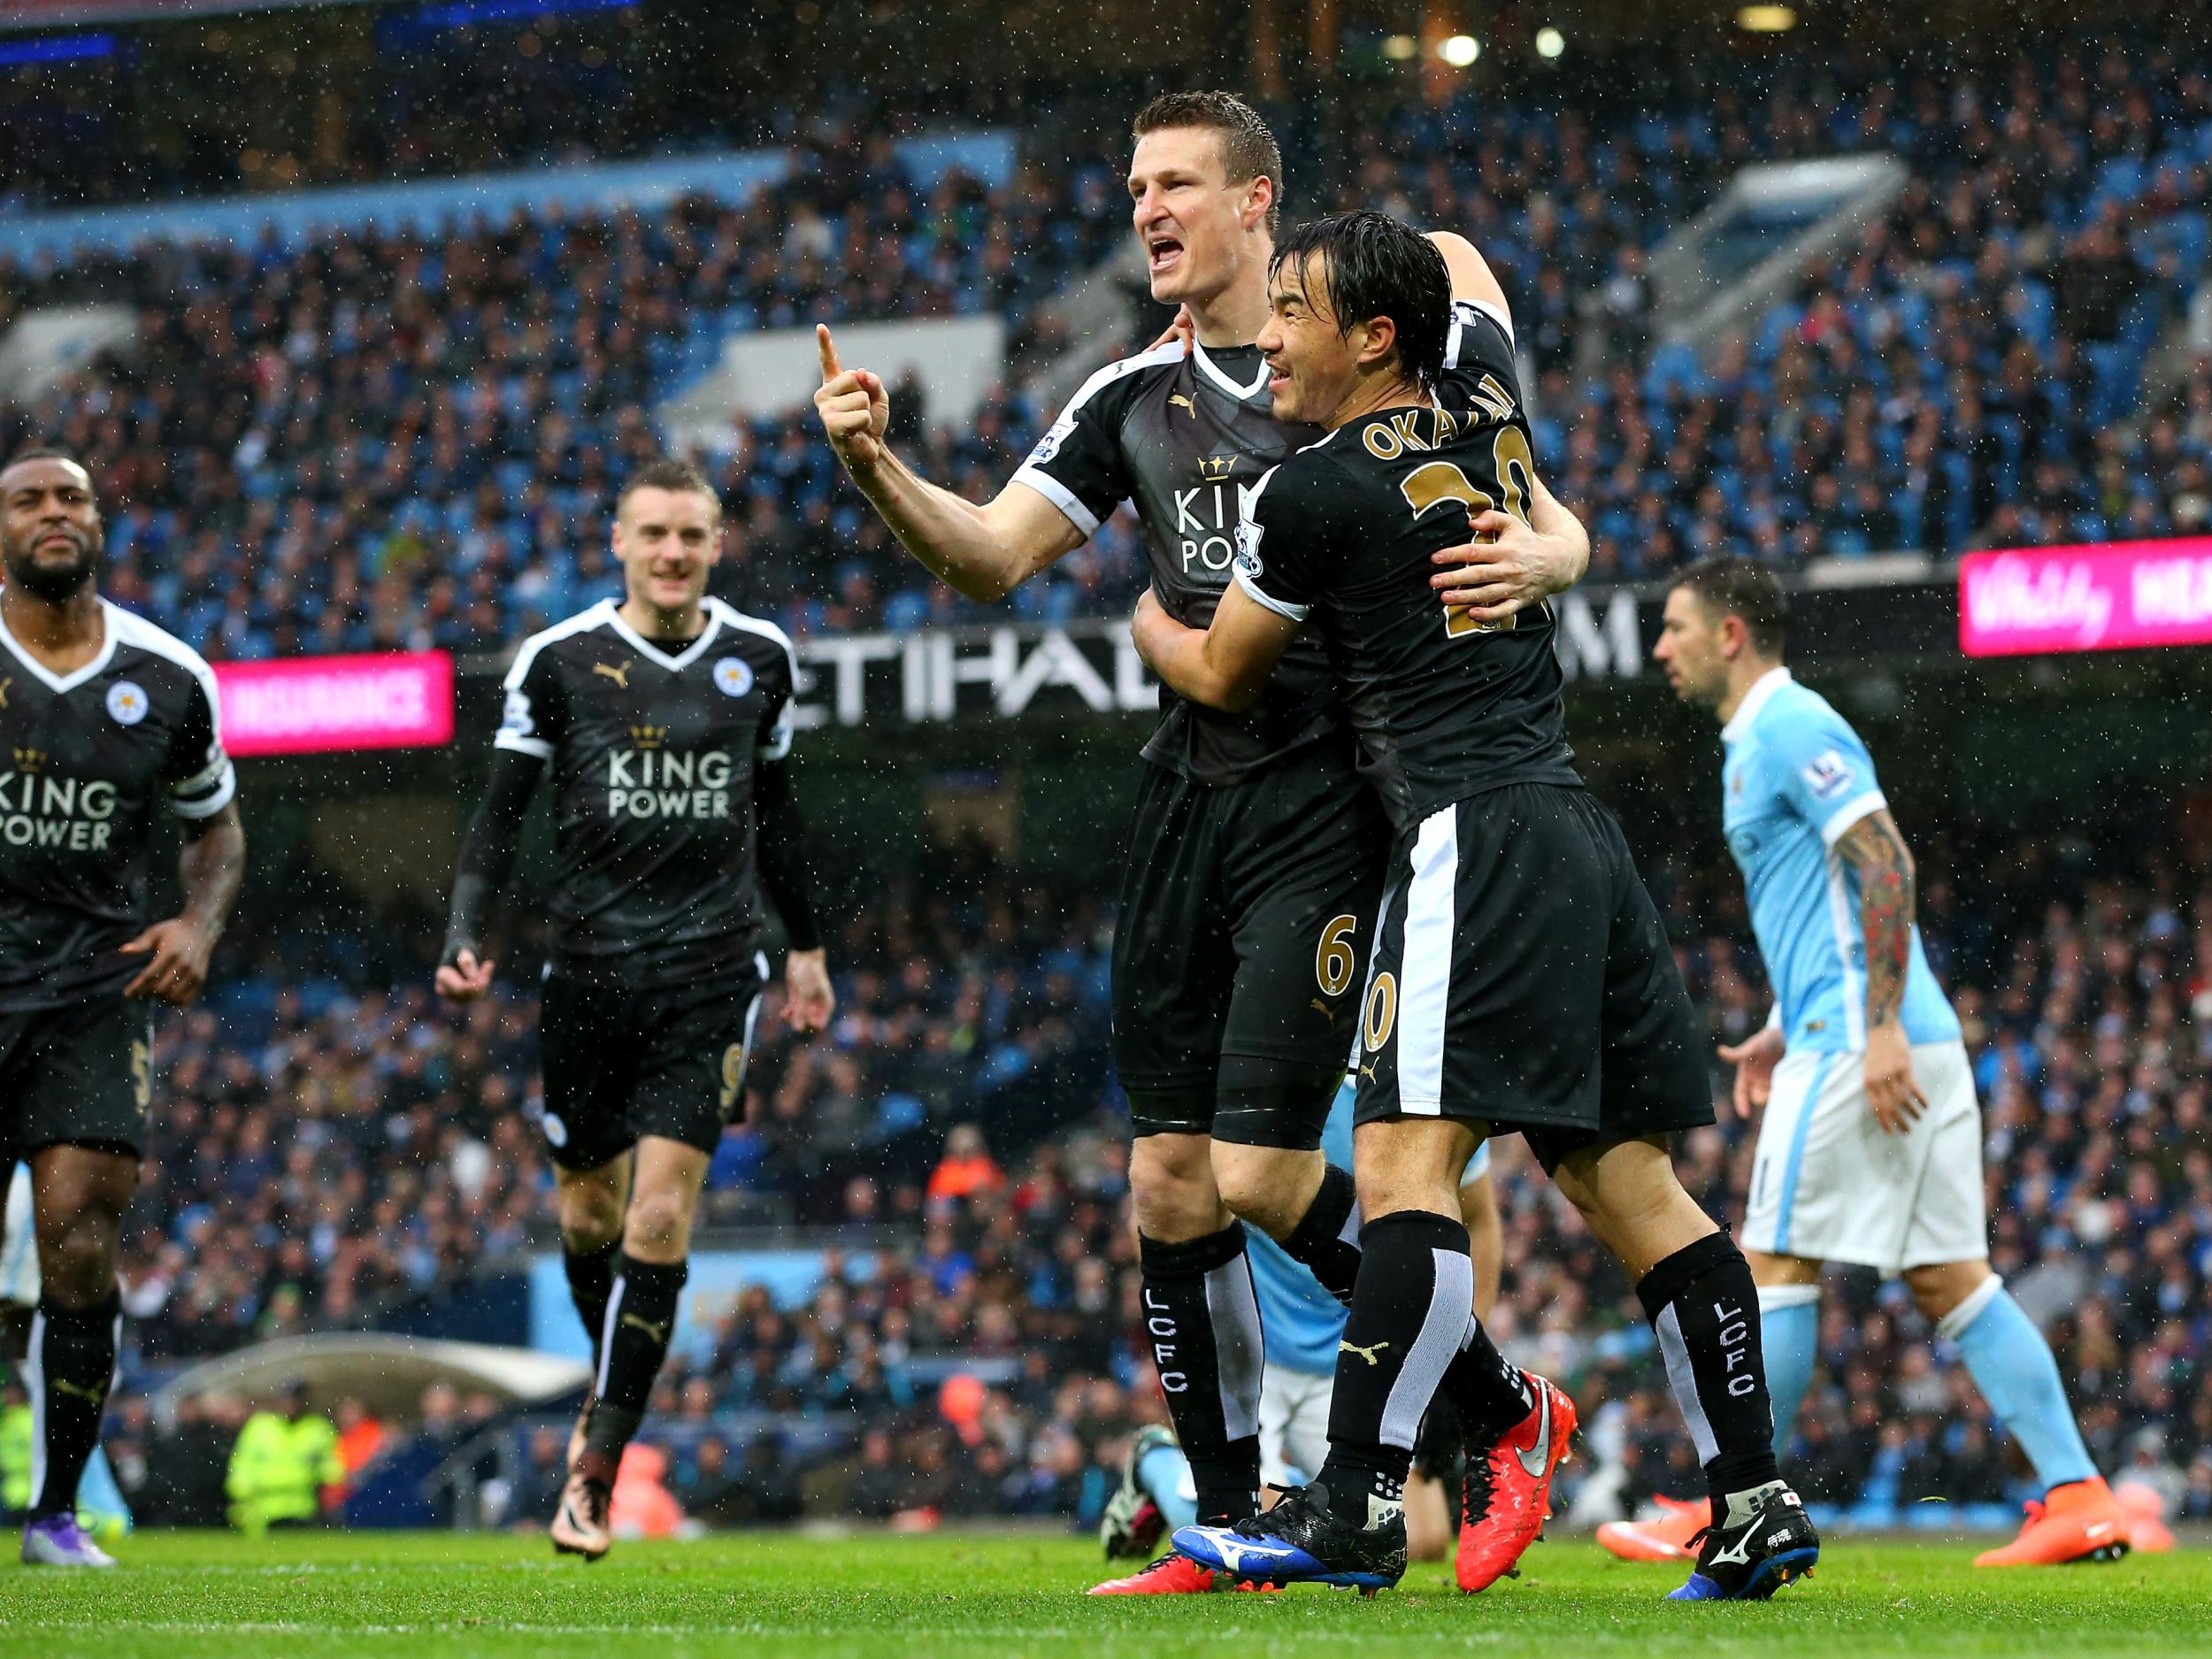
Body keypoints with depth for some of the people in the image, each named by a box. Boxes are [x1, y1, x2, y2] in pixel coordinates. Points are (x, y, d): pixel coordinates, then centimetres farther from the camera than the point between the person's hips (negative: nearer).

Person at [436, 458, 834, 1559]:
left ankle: (594, 1474, -10)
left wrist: (805, 945, 25)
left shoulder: (760, 659, 6)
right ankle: (615, 1391, 38)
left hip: (709, 972, 0)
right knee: (589, 1210, 9)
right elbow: (502, 808, 2)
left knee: (661, 1214, -12)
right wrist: (466, 935, -11)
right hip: (587, 965, 0)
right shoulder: (558, 661, -1)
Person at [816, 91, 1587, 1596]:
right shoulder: (1133, 397, 12)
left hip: (1326, 805, -6)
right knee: (1169, 1177, 3)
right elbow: (992, 557, 7)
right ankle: (1227, 1519, 12)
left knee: (1260, 1176, -12)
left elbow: (1557, 530, -5)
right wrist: (876, 469, -10)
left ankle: (1494, 1408, 9)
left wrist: (1535, 560, -28)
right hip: (1190, 794, 6)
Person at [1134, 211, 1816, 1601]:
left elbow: (1224, 677, 12)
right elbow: (1461, 274, 39)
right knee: (1625, 1182, 7)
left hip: (1474, 834, -8)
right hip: (1580, 828, 8)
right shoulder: (1485, 394, 13)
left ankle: (1359, 1501, -22)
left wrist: (1147, 623, 32)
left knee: (1407, 1164, -14)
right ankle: (1755, 1500, 4)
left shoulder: (1311, 495, -6)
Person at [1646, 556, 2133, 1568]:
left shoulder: (1790, 727, -9)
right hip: (1896, 1043, 10)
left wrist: (1880, 1030, -23)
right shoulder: (1761, 738, 22)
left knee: (1776, 1267, -6)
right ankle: (2078, 1498, -1)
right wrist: (1781, 1032, 25)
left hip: (1859, 1047, -10)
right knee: (1948, 1277, 5)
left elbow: (1885, 865, -18)